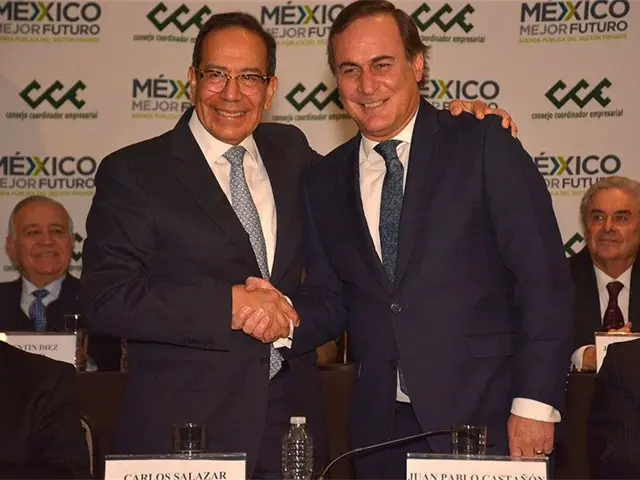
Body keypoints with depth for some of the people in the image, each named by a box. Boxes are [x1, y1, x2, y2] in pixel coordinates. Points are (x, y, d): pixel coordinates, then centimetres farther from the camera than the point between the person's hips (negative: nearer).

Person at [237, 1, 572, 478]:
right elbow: (332, 300, 12)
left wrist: (535, 403, -12)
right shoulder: (326, 180, 10)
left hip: (486, 418, -3)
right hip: (382, 429, 4)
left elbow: (544, 281, -7)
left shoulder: (485, 146, -4)